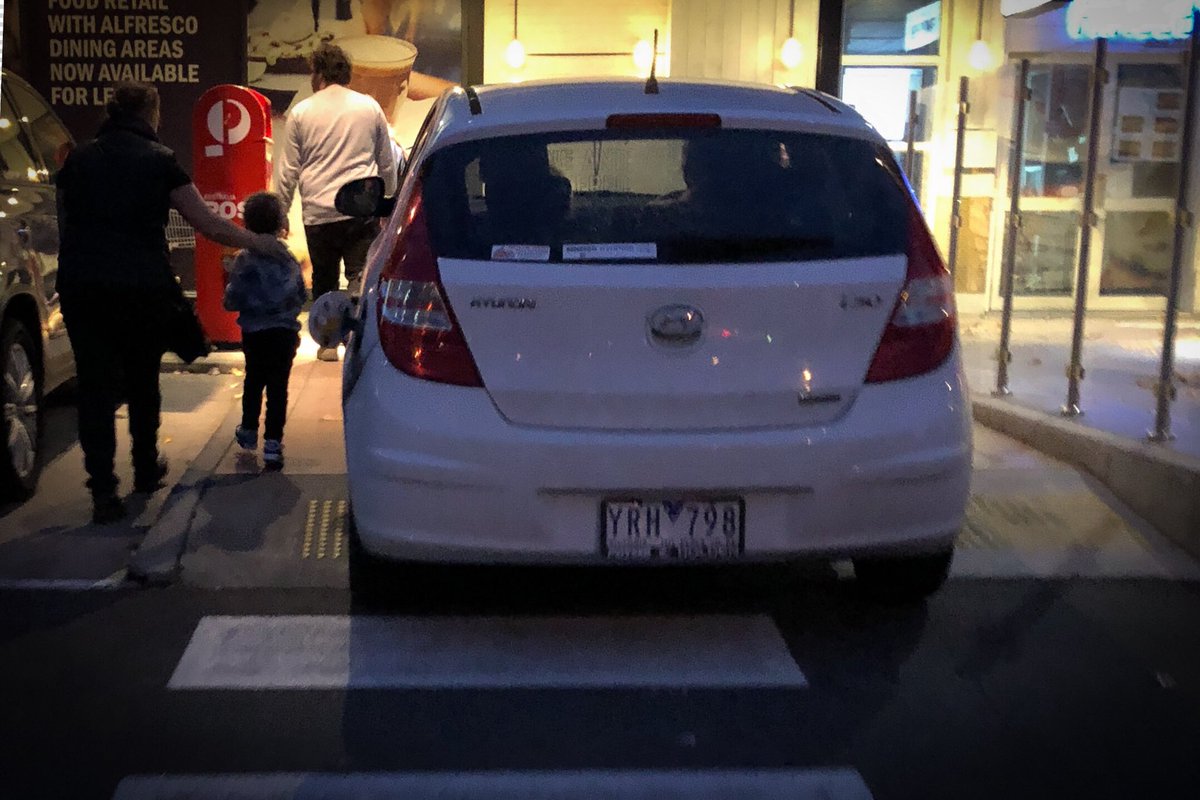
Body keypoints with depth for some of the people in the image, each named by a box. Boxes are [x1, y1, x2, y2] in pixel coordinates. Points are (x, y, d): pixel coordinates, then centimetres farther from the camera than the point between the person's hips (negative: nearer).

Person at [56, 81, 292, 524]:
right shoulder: (159, 160, 0)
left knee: (95, 385, 3)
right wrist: (259, 243, 12)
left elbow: (65, 226, 14)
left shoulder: (78, 159, 10)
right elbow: (209, 225, 0)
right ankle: (146, 470, 33)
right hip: (142, 287, -1)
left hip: (81, 287, 2)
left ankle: (103, 491, -4)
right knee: (142, 380, 18)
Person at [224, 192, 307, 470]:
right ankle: (272, 443, -1)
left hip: (254, 333, 0)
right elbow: (302, 297, 1)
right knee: (278, 387, 4)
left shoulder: (243, 261, -10)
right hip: (285, 332, 0)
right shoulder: (288, 260, -6)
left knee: (254, 380, 21)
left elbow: (231, 302, -9)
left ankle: (249, 431, 36)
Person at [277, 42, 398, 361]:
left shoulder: (301, 112, 4)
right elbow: (387, 164, 14)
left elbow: (288, 170, 5)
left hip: (318, 212, 0)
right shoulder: (370, 107, 7)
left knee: (324, 279, 13)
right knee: (362, 277, -2)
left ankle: (328, 342, 19)